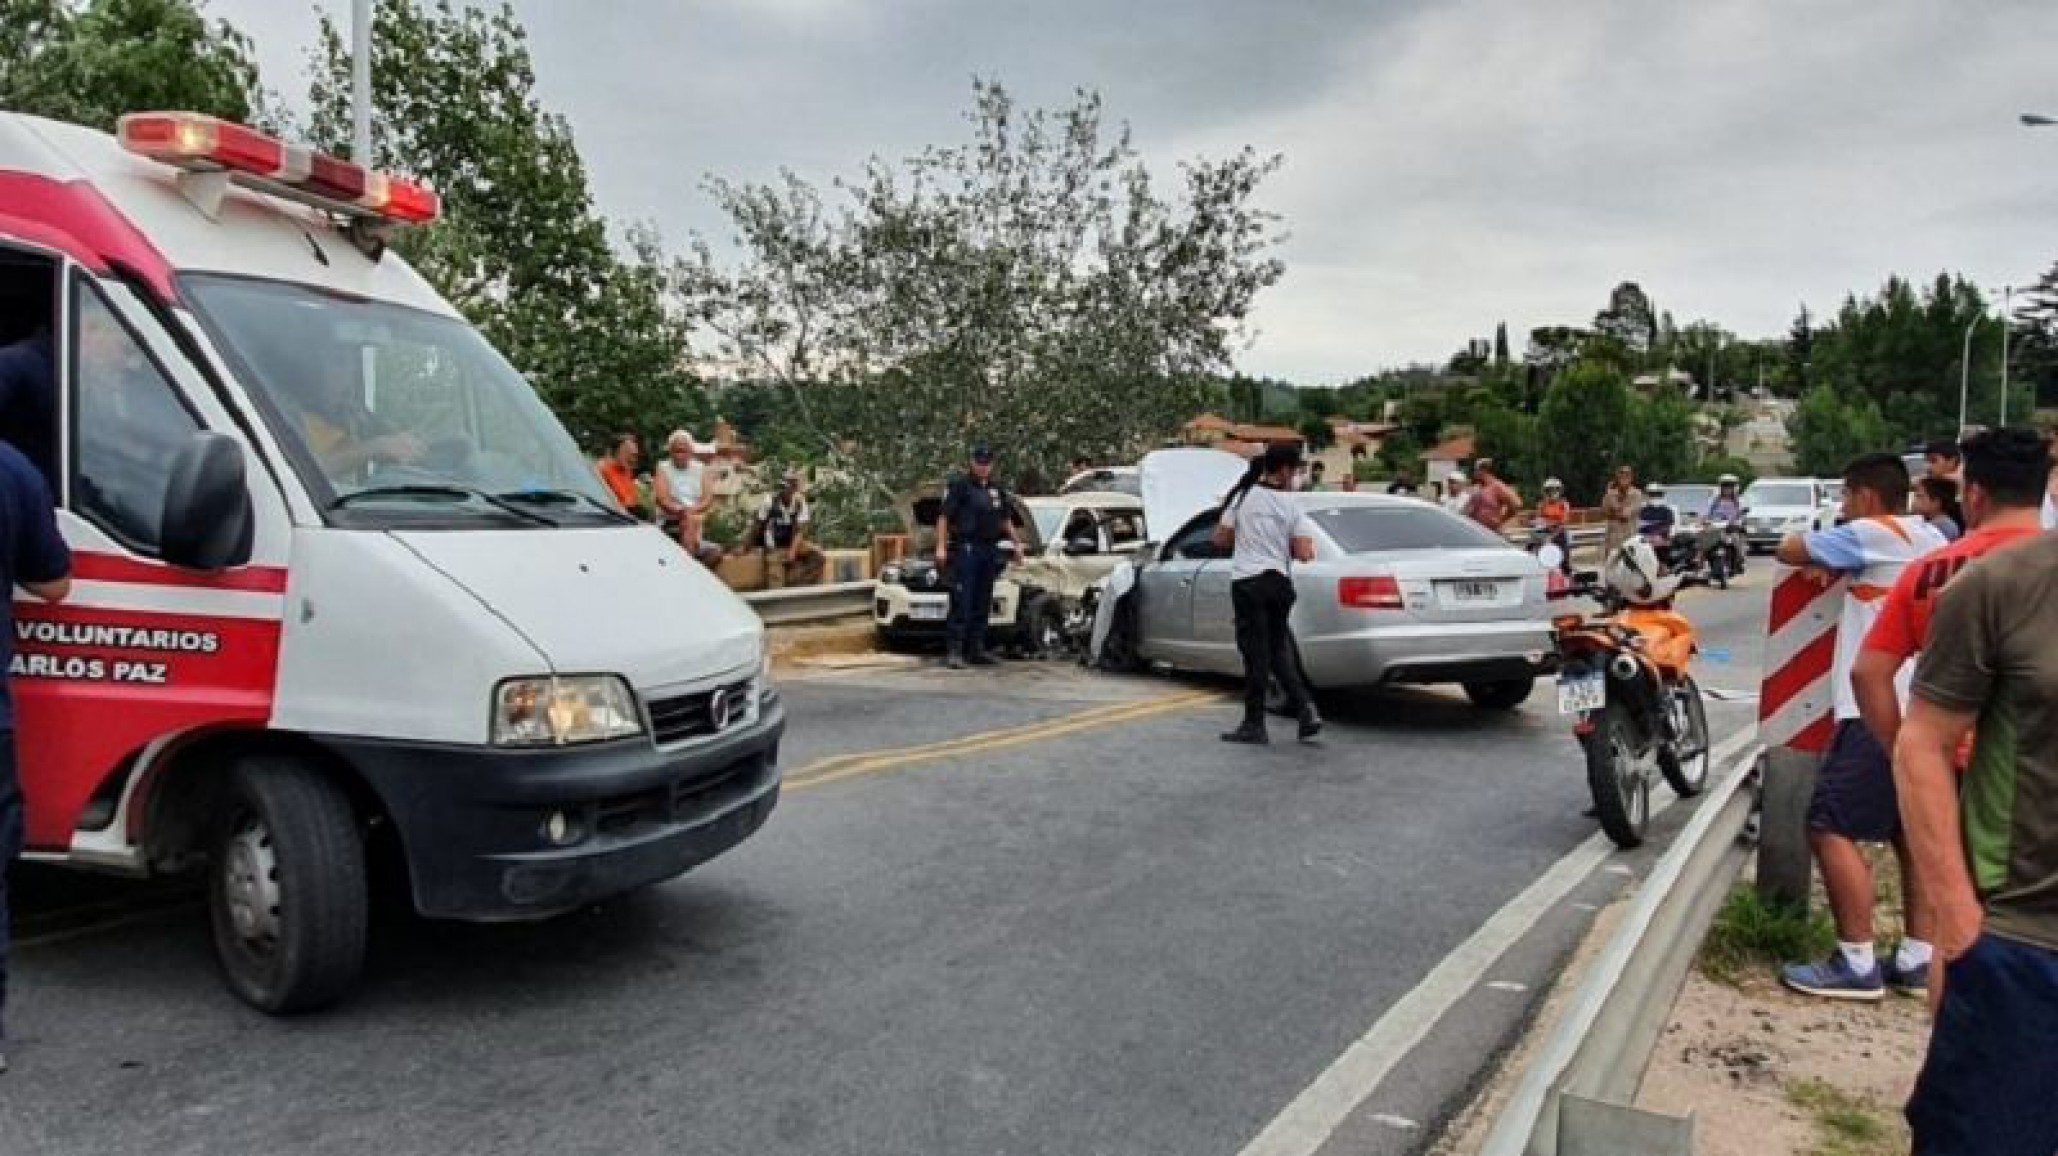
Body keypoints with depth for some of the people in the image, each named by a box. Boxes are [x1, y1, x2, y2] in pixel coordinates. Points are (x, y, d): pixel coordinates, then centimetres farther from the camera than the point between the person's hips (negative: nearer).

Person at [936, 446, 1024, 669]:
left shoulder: (996, 489, 17)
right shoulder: (960, 485, -2)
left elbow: (1006, 520, 28)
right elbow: (944, 518, -6)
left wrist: (1017, 543, 23)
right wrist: (941, 546, -13)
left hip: (989, 551, 7)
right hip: (965, 549, -7)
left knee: (982, 604, 8)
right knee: (962, 603, -10)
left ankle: (976, 649, 14)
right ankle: (954, 651, -11)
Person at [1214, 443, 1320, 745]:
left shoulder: (1243, 496, -2)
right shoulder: (1291, 504, -1)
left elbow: (1220, 539, 0)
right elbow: (1304, 553, -5)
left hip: (1247, 581, -2)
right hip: (1280, 582, 2)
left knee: (1256, 654, 1)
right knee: (1278, 649, 18)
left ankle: (1254, 725, 6)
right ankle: (1305, 709, 7)